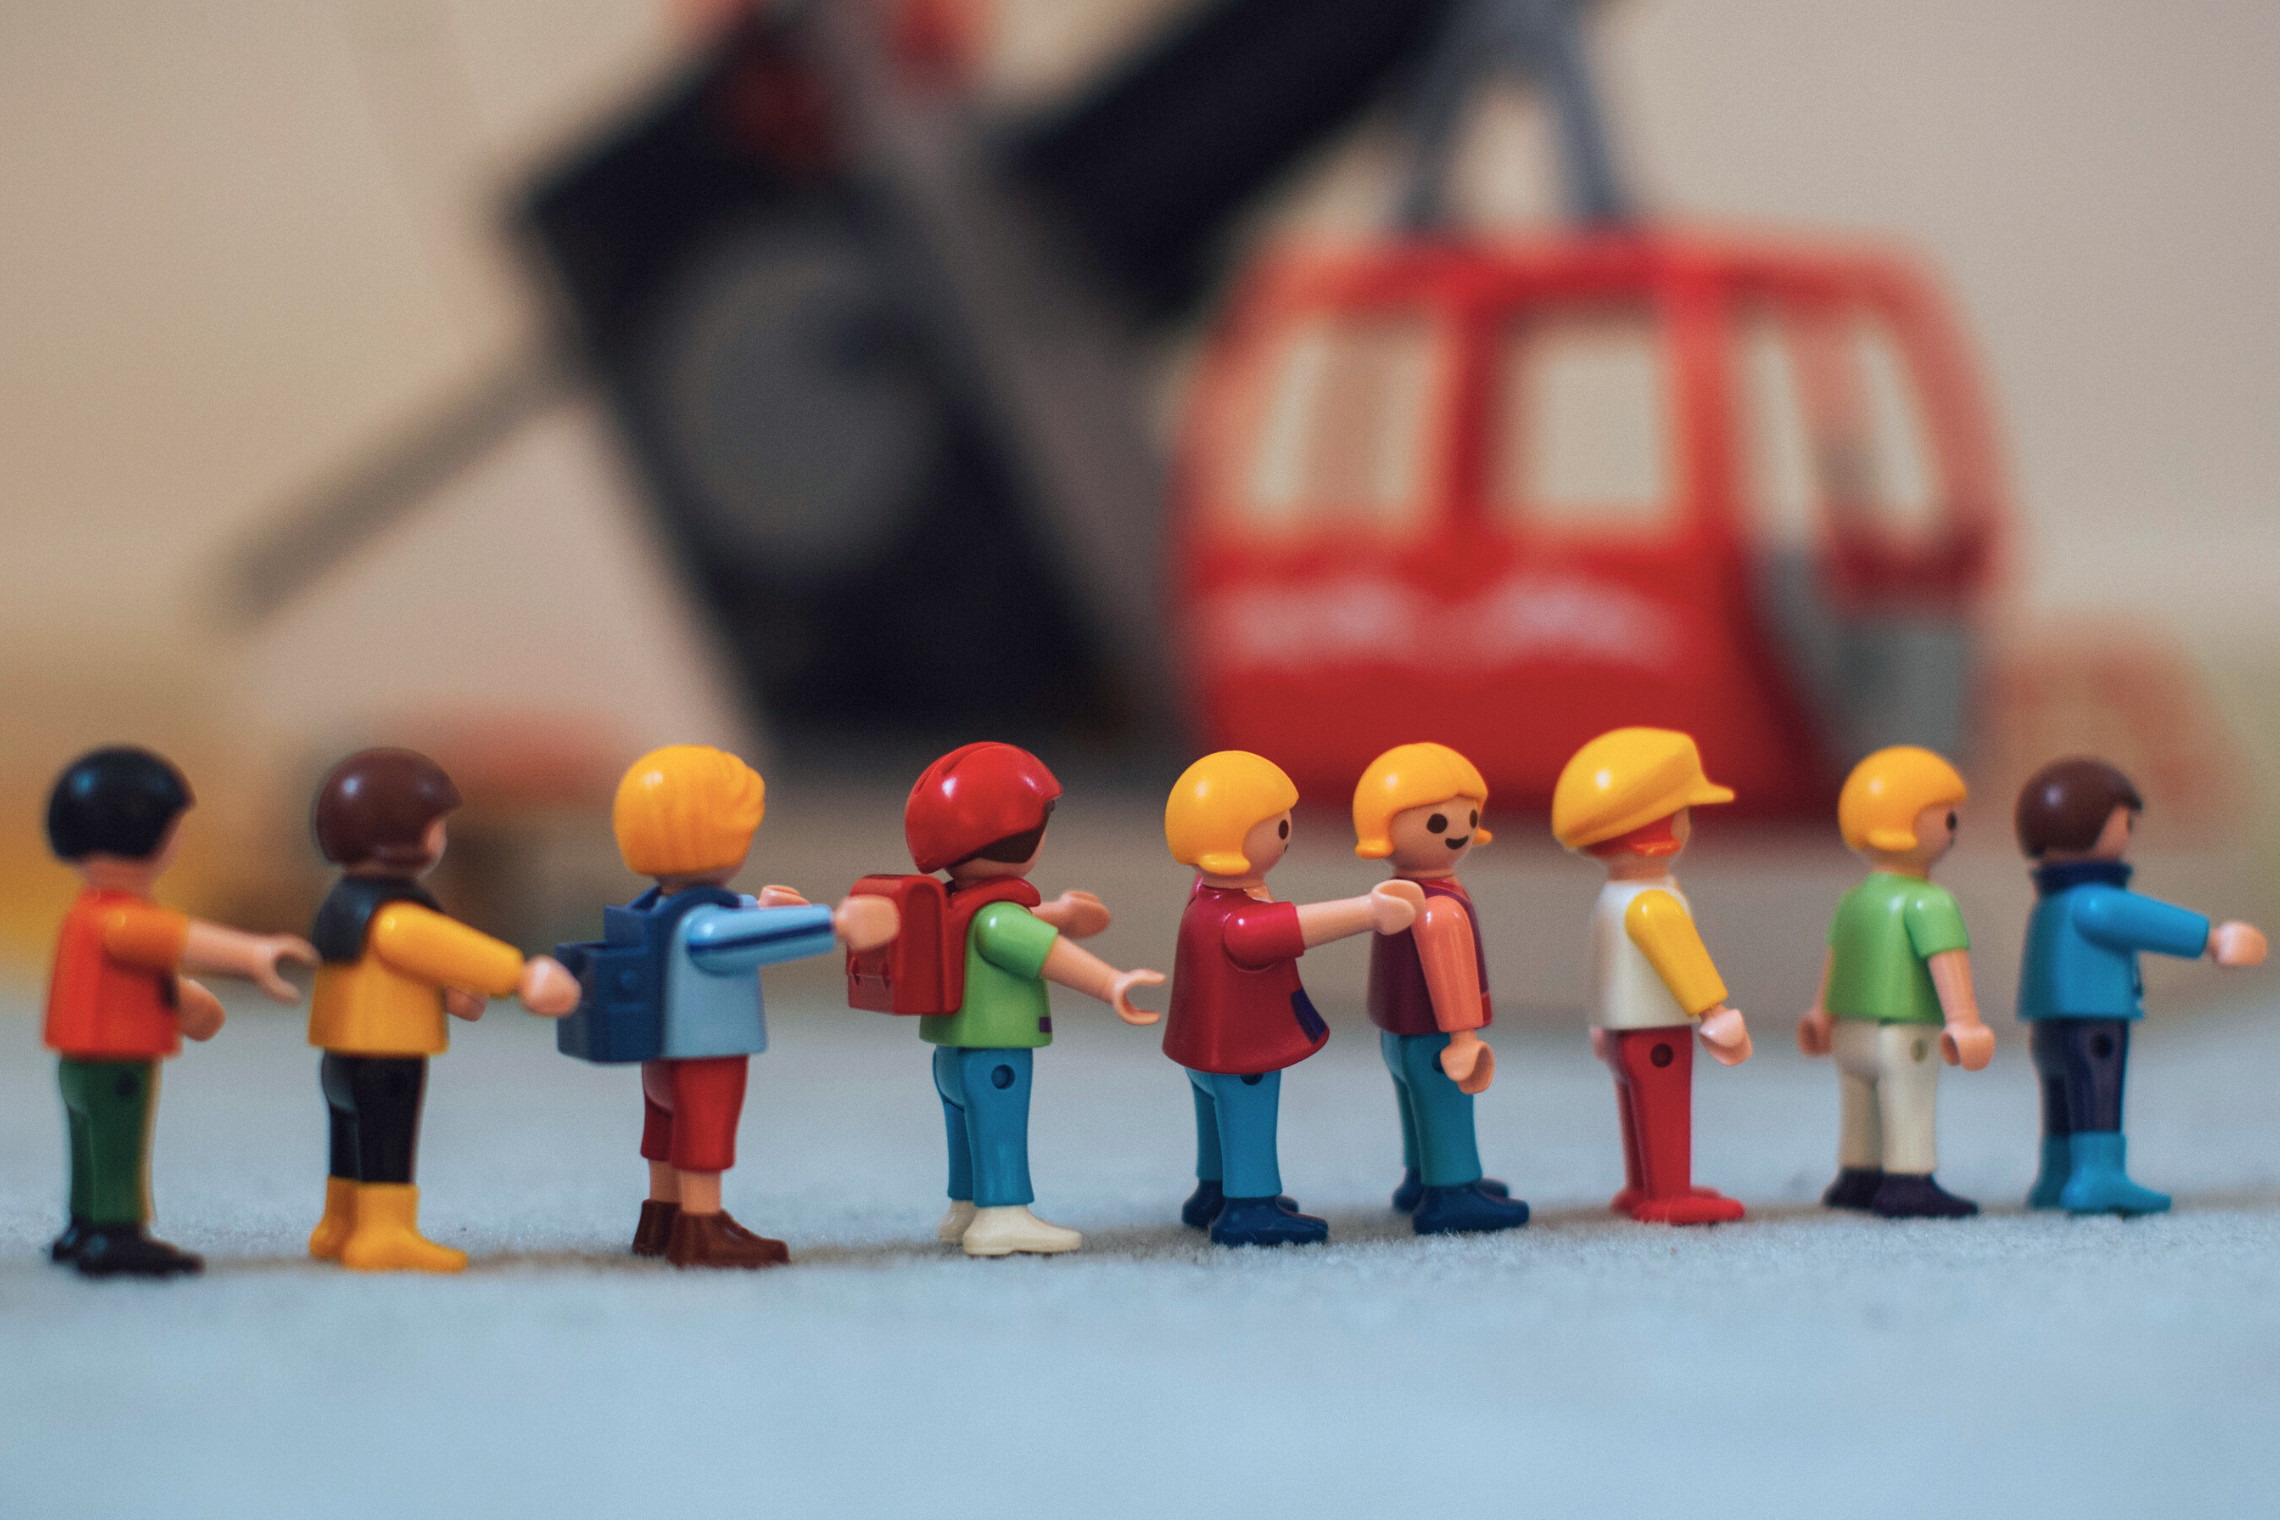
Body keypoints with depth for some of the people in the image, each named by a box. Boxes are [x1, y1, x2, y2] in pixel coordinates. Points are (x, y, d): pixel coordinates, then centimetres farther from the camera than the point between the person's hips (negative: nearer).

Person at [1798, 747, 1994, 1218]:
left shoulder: (1853, 901, 12)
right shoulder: (1929, 904, -15)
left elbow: (1834, 958, 22)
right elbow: (1947, 960, -23)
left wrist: (1823, 1012, 32)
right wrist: (1961, 1019, -25)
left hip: (1850, 1035, 8)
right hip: (1904, 1037, -8)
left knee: (1857, 1121, 16)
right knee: (1909, 1113, -6)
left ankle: (1856, 1180, 23)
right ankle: (1907, 1183, -9)